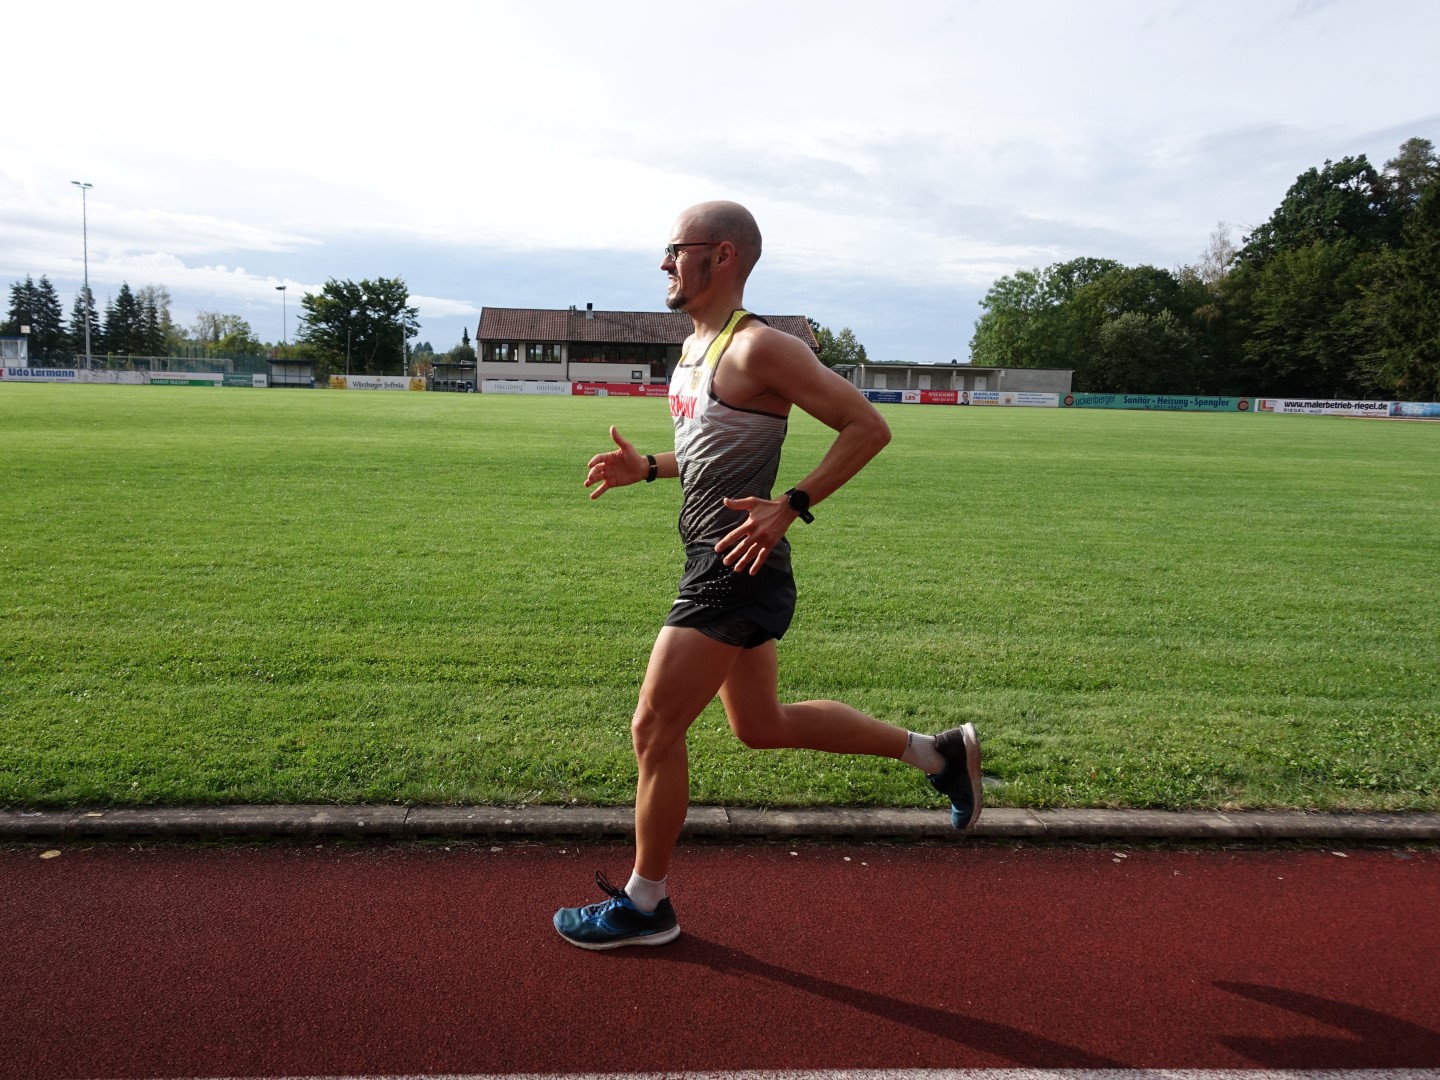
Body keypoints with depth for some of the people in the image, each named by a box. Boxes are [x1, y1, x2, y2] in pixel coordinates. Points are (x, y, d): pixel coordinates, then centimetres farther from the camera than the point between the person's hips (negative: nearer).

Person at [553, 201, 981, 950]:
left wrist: (790, 508, -24)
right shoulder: (695, 347, 13)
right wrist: (645, 467, 9)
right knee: (762, 726, 20)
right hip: (718, 571, 10)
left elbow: (868, 427, -17)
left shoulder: (757, 348, -15)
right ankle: (937, 752, 30)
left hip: (735, 573, -10)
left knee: (653, 733, -1)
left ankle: (644, 904, 20)